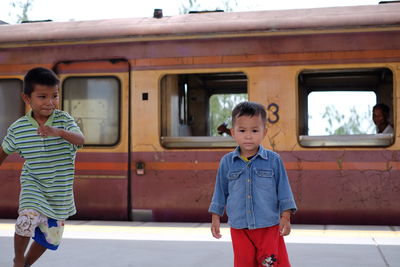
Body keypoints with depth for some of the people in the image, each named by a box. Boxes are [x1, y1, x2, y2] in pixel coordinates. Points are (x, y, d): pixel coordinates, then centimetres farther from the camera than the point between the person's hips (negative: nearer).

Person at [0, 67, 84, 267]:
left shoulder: (64, 120, -12)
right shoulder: (18, 128, -8)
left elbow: (80, 140, -30)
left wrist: (59, 132, -47)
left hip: (60, 191, 1)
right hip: (33, 184, -1)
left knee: (51, 236, 10)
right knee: (27, 218, -25)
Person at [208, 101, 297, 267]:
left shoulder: (273, 160, -3)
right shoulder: (227, 162, 2)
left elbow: (283, 189, 2)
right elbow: (221, 191, 11)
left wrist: (285, 217, -3)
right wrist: (215, 217, 11)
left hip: (269, 226, -2)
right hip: (239, 227, 2)